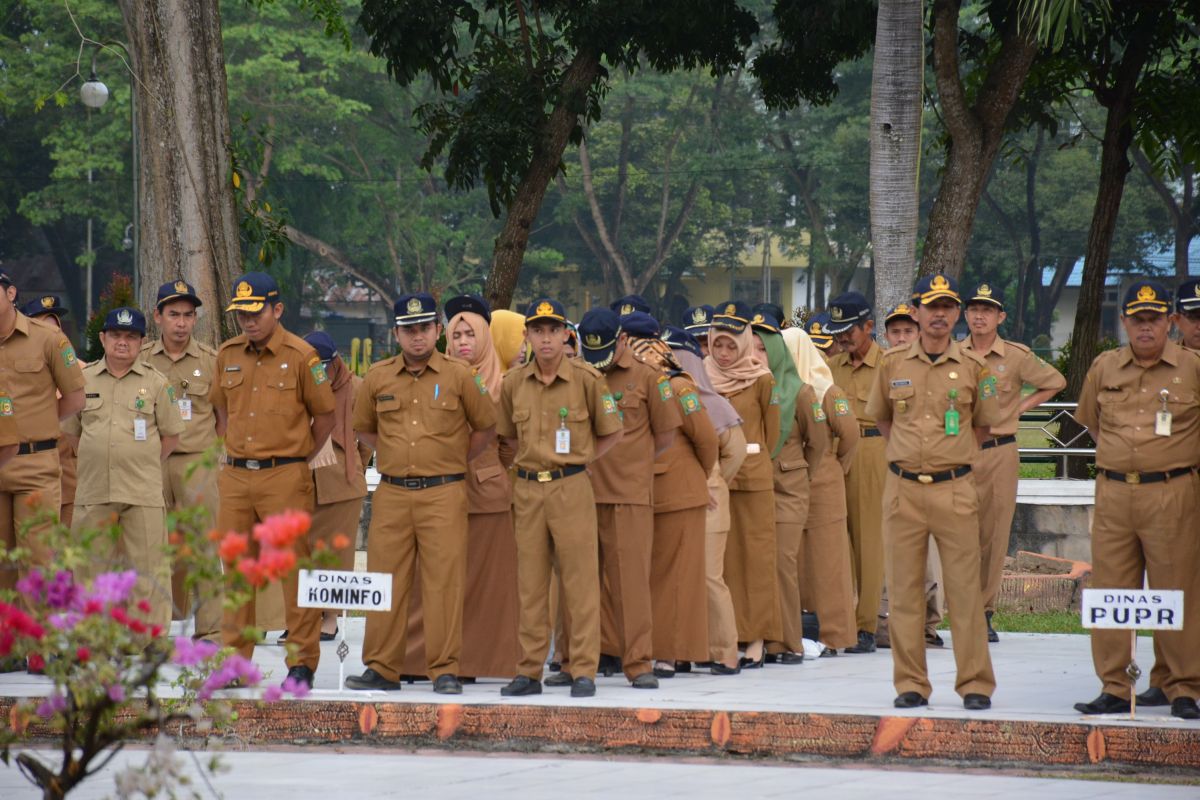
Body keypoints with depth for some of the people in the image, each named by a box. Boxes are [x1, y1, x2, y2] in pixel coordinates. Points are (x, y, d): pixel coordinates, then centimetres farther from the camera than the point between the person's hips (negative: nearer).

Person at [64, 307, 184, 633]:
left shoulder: (155, 382, 5)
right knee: (93, 567, 5)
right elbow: (69, 432, 16)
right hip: (94, 492, 2)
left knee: (147, 567, -4)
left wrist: (144, 465, 4)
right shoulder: (84, 379, 10)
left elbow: (171, 435, 10)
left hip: (143, 495, -2)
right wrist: (95, 461, 10)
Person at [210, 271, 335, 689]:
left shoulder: (300, 356, -5)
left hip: (284, 477, -5)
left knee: (294, 566, -4)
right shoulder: (228, 355, 9)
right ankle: (234, 657, 16)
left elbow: (325, 415, 2)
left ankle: (302, 660, 2)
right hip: (235, 477, 5)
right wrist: (232, 450, 12)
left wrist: (299, 458, 2)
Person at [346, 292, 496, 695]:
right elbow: (363, 427, 23)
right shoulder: (378, 377, 8)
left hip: (444, 493, -3)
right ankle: (381, 668, 9)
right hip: (392, 493, 3)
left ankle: (445, 670, 0)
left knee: (444, 582, -4)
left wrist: (454, 461, 9)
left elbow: (486, 427, 11)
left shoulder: (459, 376, 1)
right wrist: (395, 454, 14)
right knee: (386, 581, 3)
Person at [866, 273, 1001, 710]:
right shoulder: (893, 363, 6)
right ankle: (911, 684, 10)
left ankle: (975, 684, 3)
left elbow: (982, 424, 14)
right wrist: (906, 456, 13)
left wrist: (952, 458, 9)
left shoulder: (973, 367, 2)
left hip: (954, 489, -1)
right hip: (903, 489, 2)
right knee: (904, 589, 4)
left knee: (964, 588, -2)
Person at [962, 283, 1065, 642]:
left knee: (994, 535, 1)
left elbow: (1055, 382, 16)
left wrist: (1021, 407, 7)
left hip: (999, 454, 0)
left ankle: (984, 612, 8)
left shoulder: (1017, 356, 2)